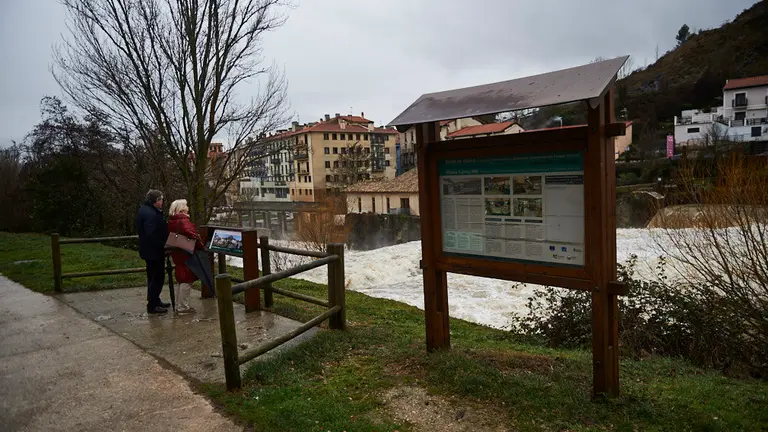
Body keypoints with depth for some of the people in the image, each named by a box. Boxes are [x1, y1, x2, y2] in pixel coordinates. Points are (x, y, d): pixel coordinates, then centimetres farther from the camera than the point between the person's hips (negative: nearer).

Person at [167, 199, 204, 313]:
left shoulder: (171, 221, 10)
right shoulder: (184, 221, -19)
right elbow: (191, 234, -28)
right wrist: (200, 245, -17)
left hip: (177, 254, 10)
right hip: (186, 254, -9)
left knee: (180, 280, 18)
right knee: (187, 280, -2)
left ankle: (178, 305, 24)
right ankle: (183, 307, 1)